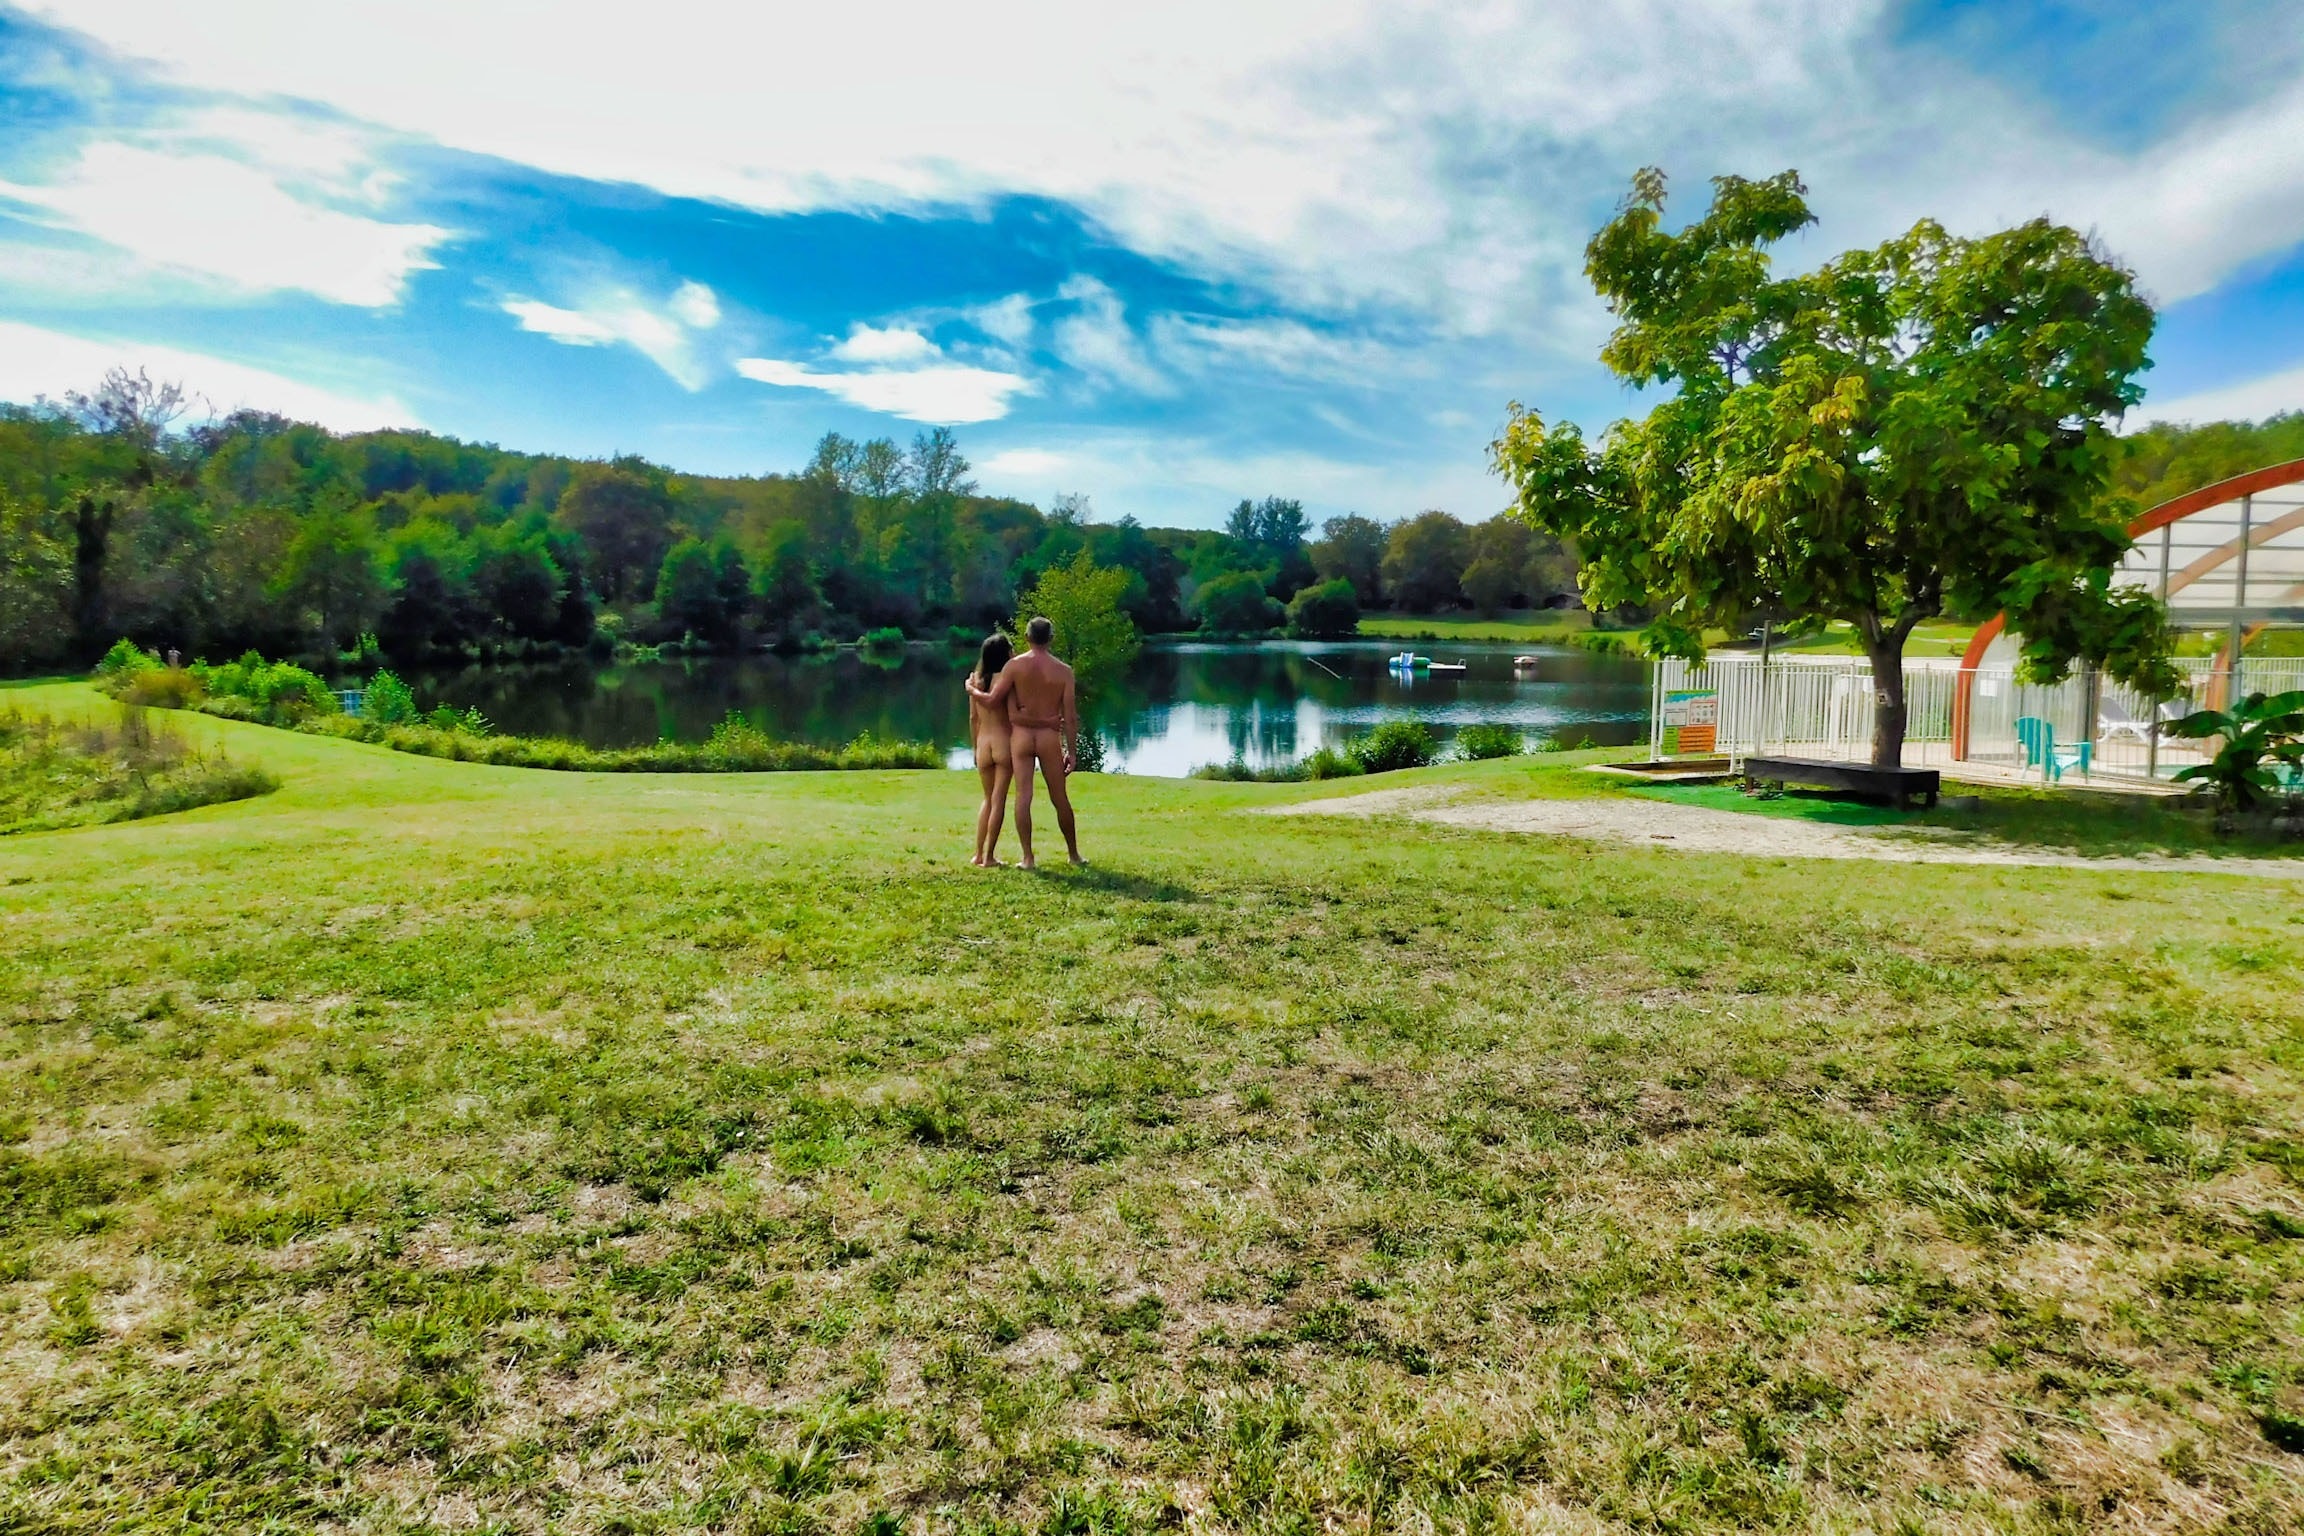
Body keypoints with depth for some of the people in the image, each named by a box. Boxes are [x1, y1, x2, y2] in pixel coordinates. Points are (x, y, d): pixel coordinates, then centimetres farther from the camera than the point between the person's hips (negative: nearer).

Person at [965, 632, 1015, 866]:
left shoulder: (975, 680, 5)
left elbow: (973, 718, 8)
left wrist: (976, 748, 16)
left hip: (983, 744, 4)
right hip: (1004, 743, -4)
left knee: (988, 799, 18)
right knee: (999, 801, 2)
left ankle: (979, 853, 17)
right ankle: (989, 856, 3)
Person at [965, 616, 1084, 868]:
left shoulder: (1015, 665, -5)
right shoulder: (1063, 671, -2)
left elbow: (992, 700, -4)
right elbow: (1070, 715, -3)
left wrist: (972, 690, 16)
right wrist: (1072, 750, 4)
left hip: (1021, 735, 0)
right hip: (1050, 737, 1)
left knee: (1023, 796, 2)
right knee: (1060, 798, 10)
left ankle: (1028, 858, 0)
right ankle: (1074, 854, 21)